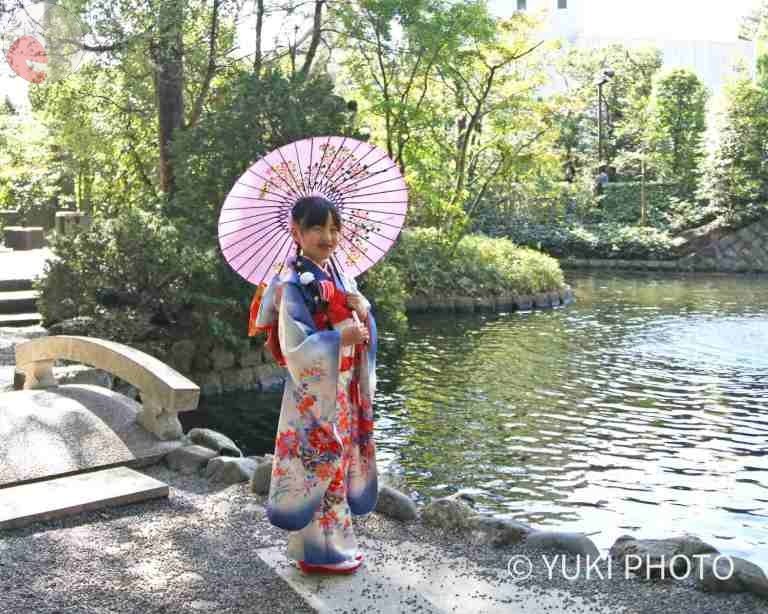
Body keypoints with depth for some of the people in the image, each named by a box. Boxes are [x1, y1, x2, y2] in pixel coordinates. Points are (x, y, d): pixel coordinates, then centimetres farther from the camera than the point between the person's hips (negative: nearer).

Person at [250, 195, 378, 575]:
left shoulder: (339, 275, 8)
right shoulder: (294, 285, -16)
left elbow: (363, 329, 10)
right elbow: (295, 349, -21)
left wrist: (362, 307, -11)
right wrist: (341, 337, -26)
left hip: (345, 390, 8)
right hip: (313, 393, -8)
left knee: (338, 464, 17)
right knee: (320, 467, 2)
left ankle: (336, 541, 32)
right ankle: (318, 551, 17)